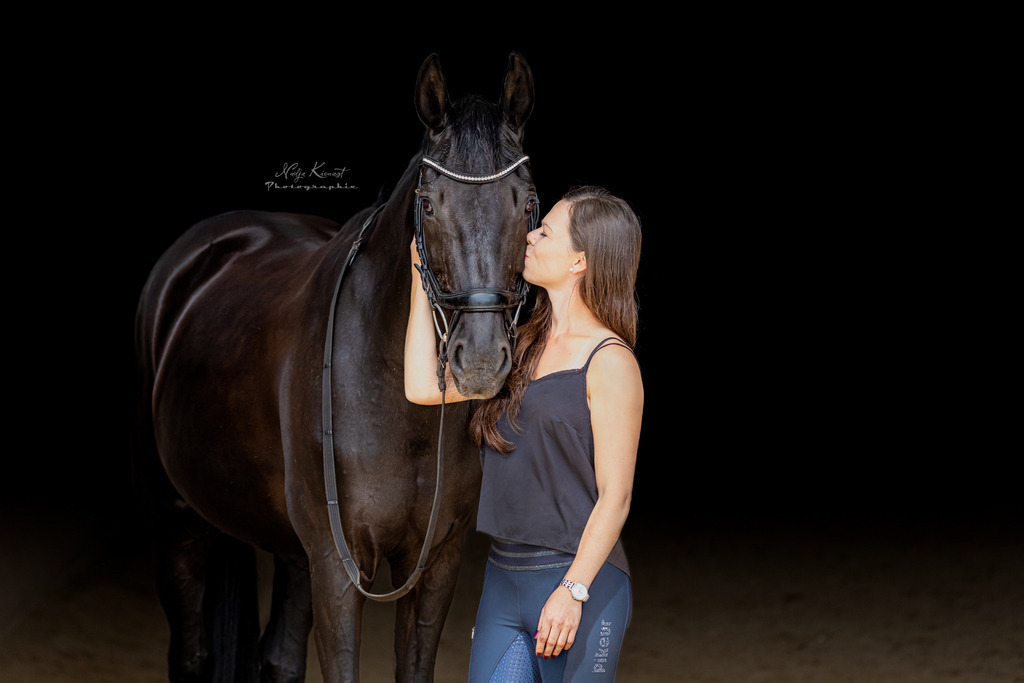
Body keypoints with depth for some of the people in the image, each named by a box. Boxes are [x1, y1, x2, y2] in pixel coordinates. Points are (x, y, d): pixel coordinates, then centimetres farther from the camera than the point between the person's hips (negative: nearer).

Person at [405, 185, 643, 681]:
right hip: (504, 580, 7)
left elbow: (614, 497, -12)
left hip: (580, 584, -7)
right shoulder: (524, 348, 13)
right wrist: (423, 278, 13)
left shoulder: (610, 363, -10)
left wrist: (573, 590, -19)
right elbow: (423, 386, 11)